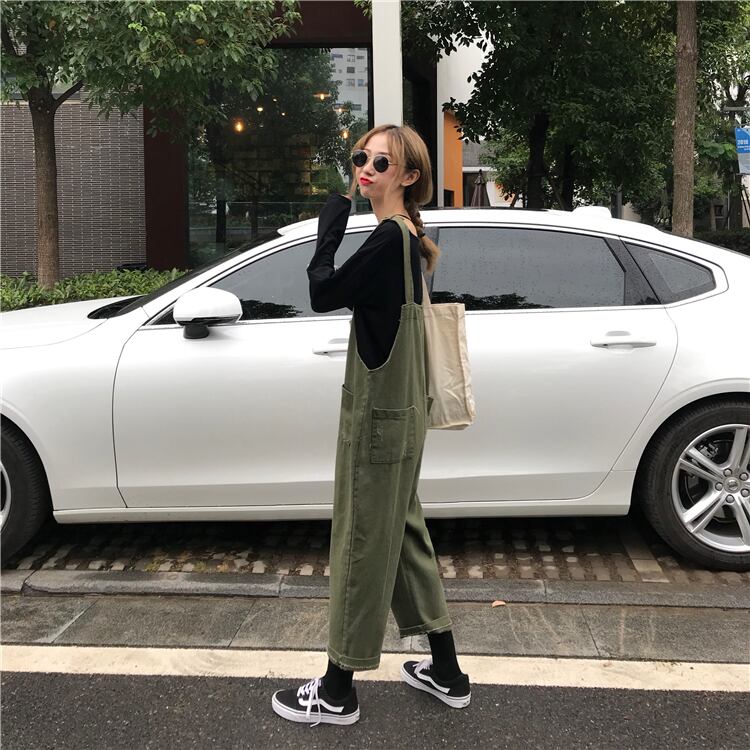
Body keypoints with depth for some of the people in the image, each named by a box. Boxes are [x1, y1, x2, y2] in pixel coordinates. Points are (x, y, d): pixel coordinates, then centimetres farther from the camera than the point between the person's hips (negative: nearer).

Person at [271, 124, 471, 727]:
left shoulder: (389, 237, -18)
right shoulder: (406, 237, 12)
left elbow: (323, 294, -17)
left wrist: (331, 223, -8)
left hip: (380, 413, -10)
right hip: (397, 411, 10)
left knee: (363, 542, 0)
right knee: (403, 534, 18)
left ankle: (338, 692, 16)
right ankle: (447, 672, 29)